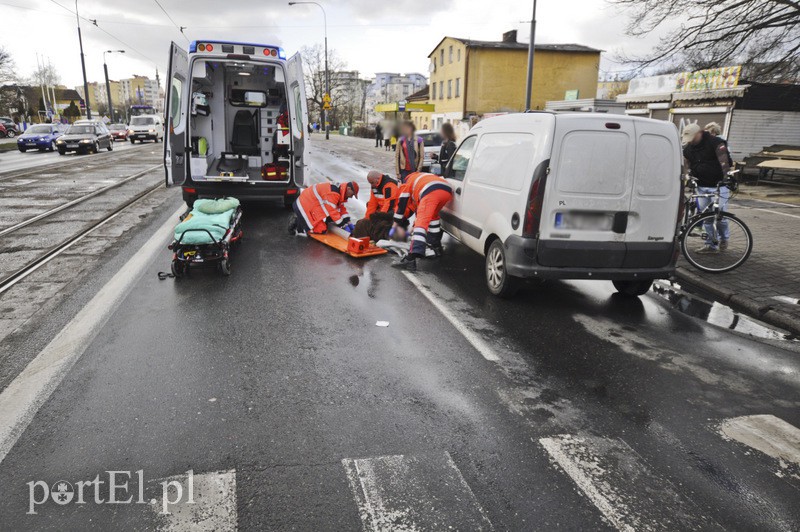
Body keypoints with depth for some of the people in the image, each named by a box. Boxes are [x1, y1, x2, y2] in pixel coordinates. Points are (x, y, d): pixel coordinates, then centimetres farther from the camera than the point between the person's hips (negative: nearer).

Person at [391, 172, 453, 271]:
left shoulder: (407, 182, 31)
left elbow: (402, 203, 25)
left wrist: (396, 223, 35)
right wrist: (414, 225, 57)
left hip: (431, 192, -7)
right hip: (447, 190, 7)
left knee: (421, 222, -15)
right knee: (432, 215, 32)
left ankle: (411, 259, -27)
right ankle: (437, 246, 31)